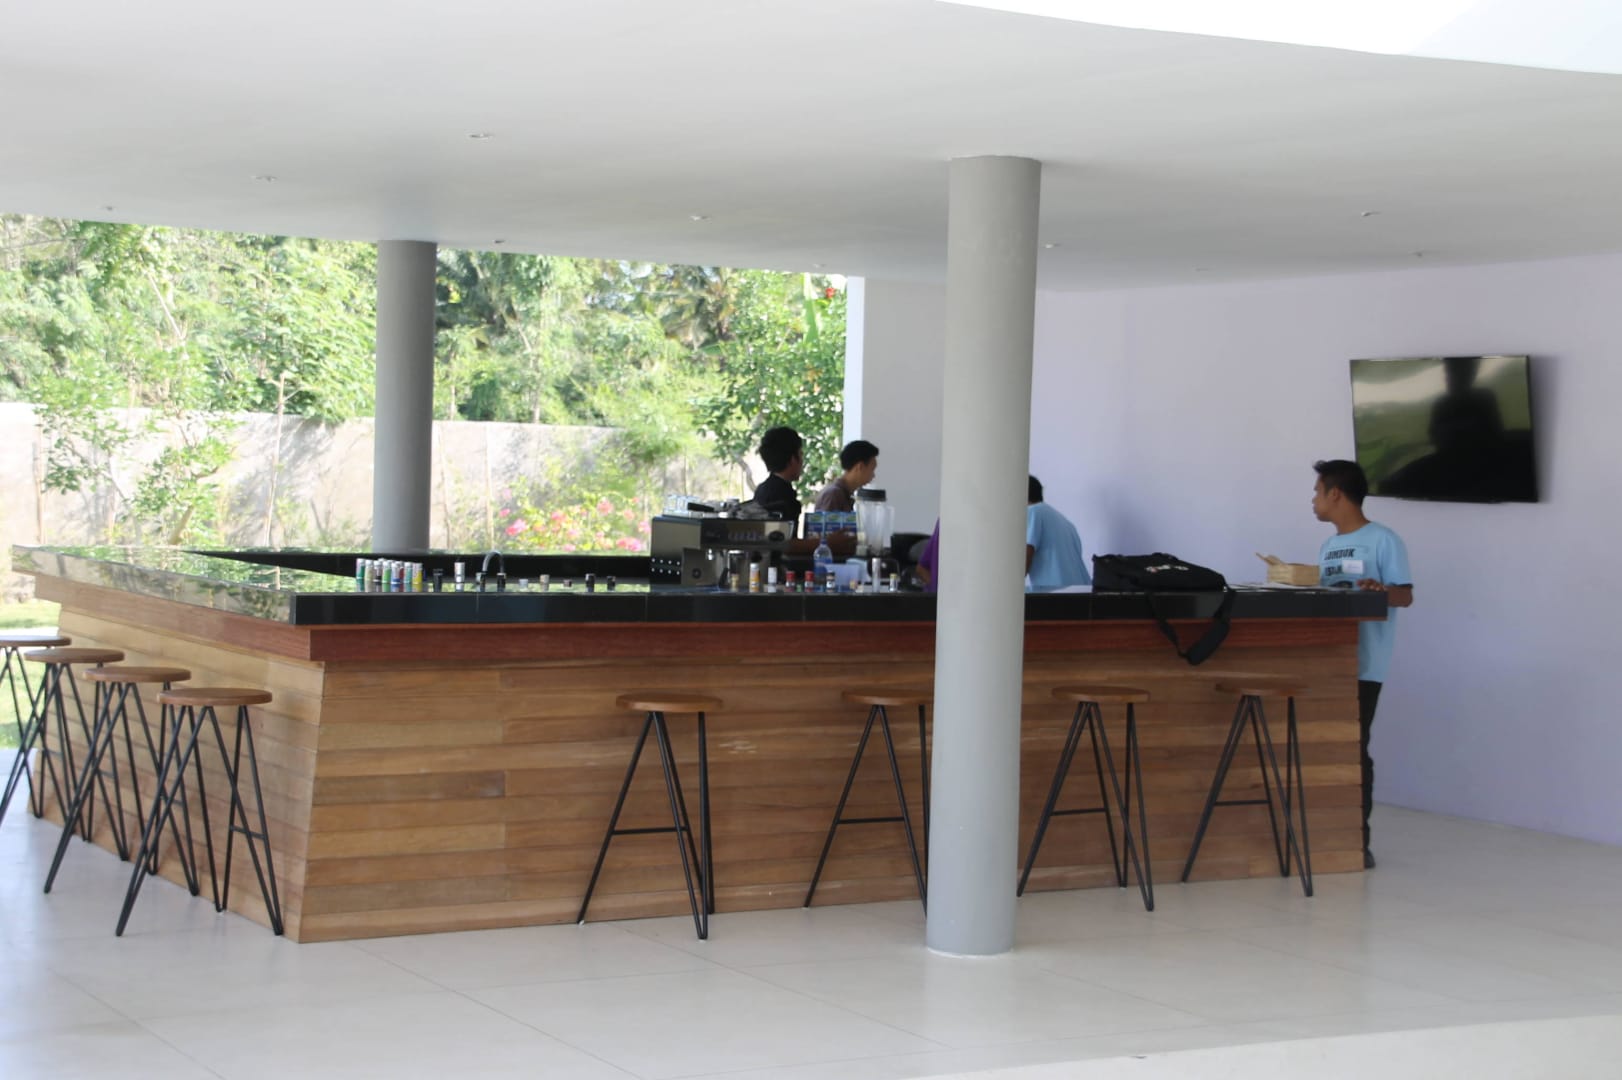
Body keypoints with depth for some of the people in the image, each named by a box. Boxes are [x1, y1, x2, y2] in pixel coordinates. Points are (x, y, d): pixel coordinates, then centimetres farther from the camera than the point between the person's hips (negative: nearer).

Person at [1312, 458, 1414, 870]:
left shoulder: (1383, 540, -6)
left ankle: (1358, 842, -2)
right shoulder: (1327, 547, 18)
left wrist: (1381, 590, -30)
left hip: (1363, 665, -7)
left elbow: (1406, 595, -11)